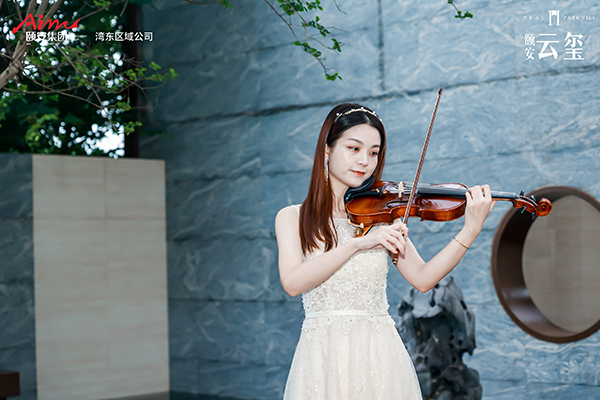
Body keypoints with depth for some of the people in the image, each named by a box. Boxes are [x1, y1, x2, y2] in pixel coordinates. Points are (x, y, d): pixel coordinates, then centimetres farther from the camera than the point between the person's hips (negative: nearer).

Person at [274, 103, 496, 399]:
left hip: (380, 354, 2)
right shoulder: (293, 218, 4)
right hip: (323, 354, -1)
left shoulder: (381, 215, 8)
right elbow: (293, 282, -14)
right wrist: (359, 243, -23)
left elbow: (422, 279, -4)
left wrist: (470, 230, -16)